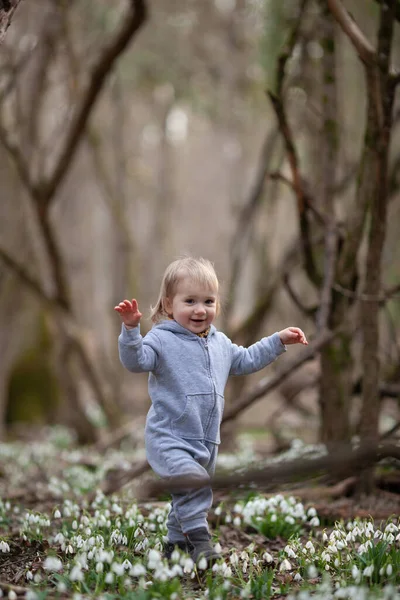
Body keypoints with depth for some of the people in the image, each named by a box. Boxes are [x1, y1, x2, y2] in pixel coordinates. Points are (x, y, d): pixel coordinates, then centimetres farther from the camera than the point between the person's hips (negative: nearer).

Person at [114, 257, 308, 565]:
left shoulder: (221, 343, 13)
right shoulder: (162, 340, -9)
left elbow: (246, 360, 29)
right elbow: (136, 360, -24)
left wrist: (279, 340, 27)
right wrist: (131, 329, -39)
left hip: (206, 442, 7)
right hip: (169, 439, -7)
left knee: (188, 499, 16)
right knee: (194, 482, -30)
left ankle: (175, 544, 32)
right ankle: (199, 538, -23)